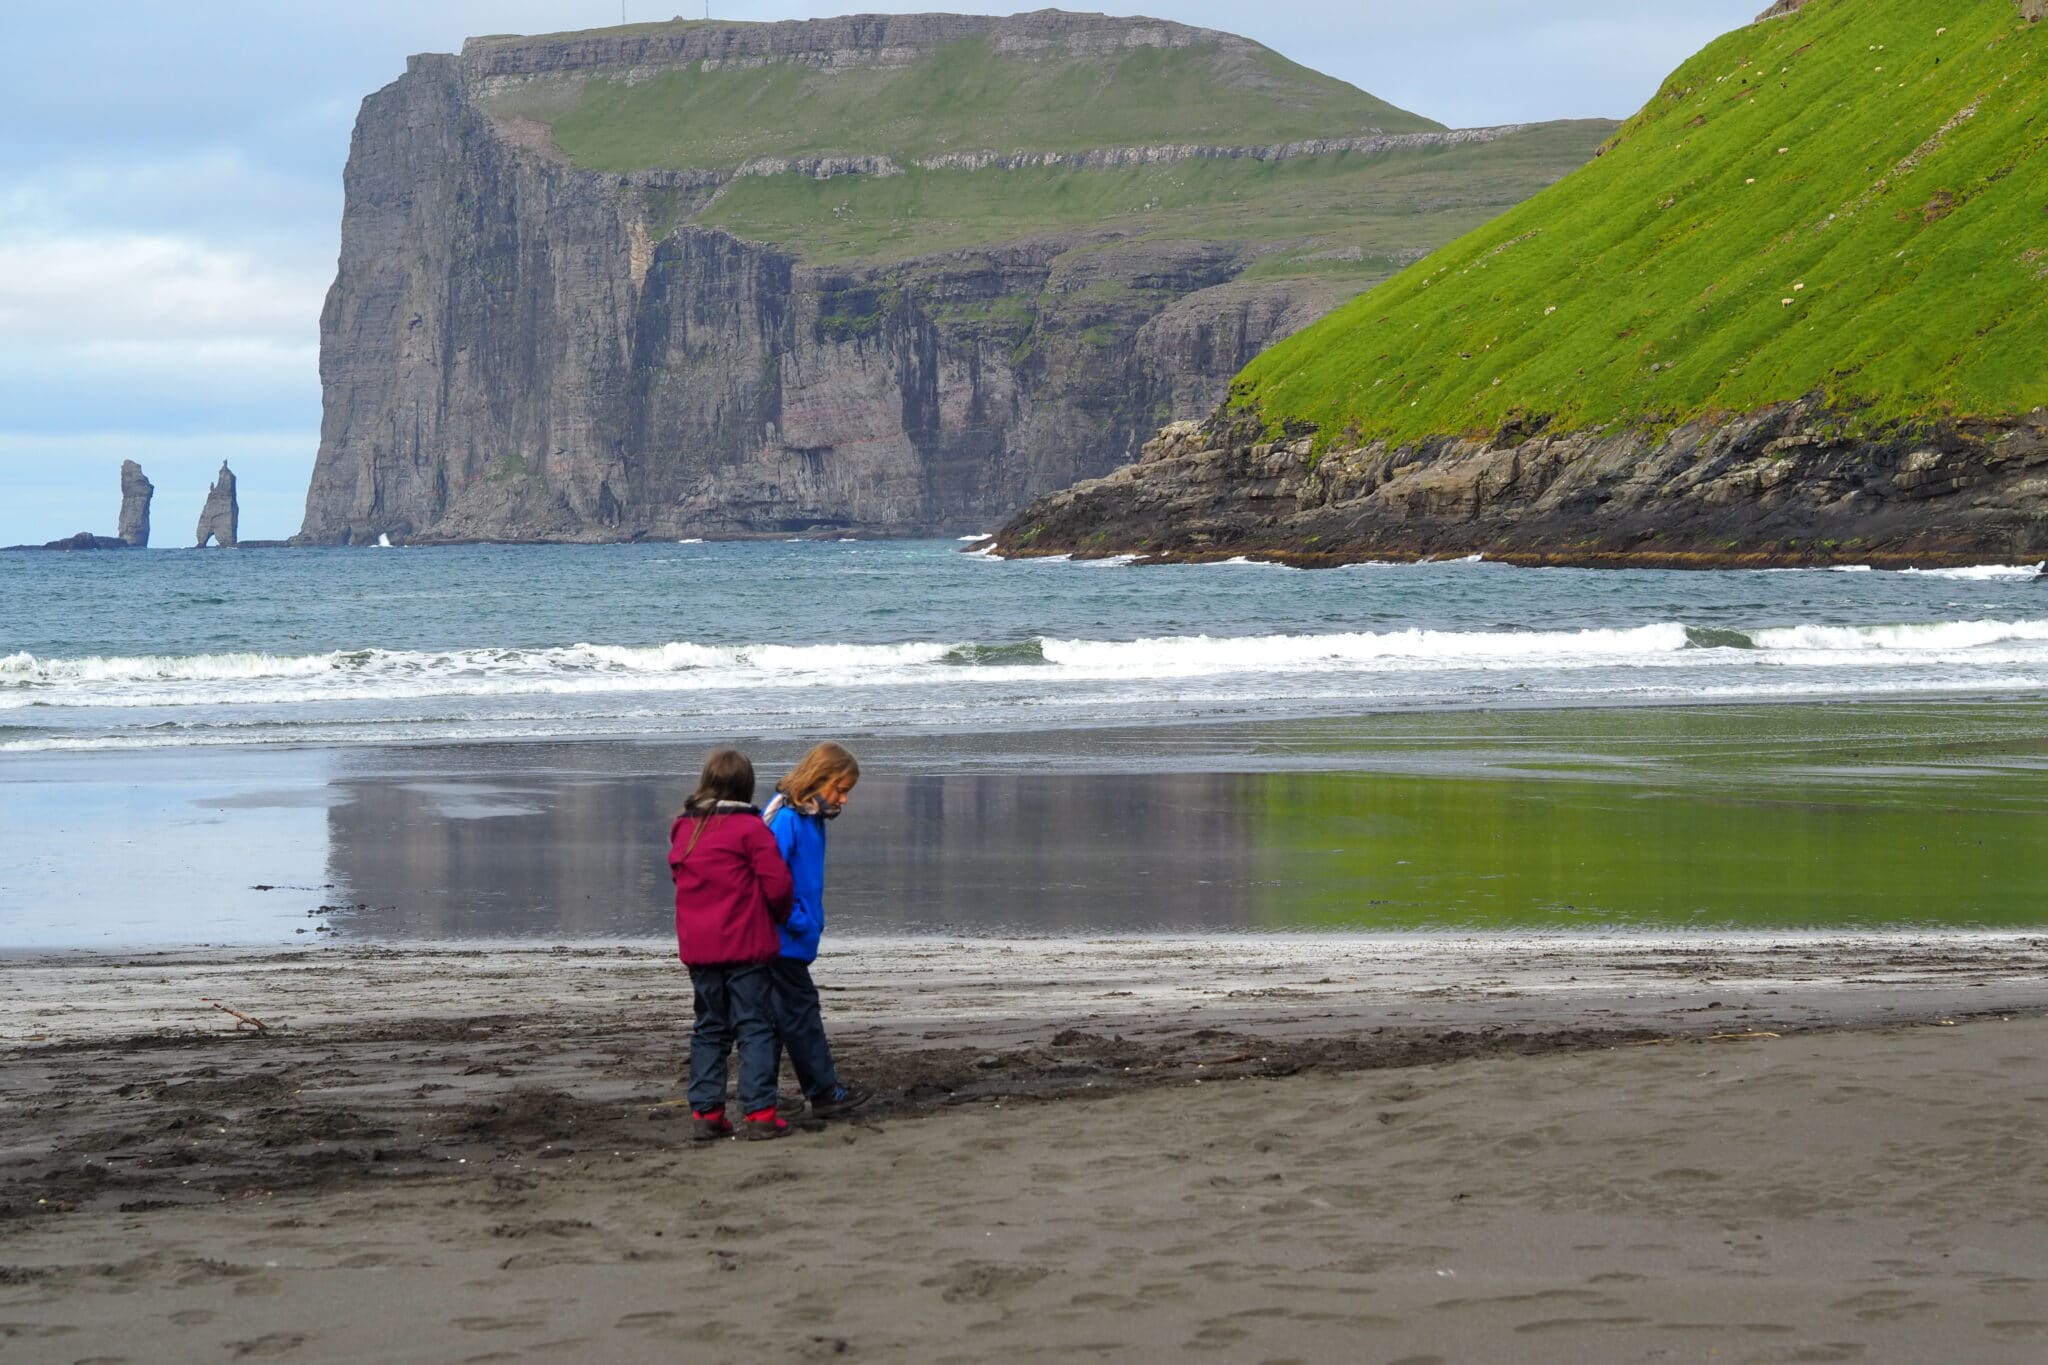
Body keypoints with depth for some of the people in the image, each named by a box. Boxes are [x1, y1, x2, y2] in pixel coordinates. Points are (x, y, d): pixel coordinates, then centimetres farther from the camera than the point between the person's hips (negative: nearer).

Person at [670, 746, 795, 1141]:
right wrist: (779, 916, 10)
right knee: (755, 1027, -1)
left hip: (697, 948, 5)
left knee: (709, 1029, 14)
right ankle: (759, 1112, -6)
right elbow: (777, 884, -9)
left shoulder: (683, 829, 7)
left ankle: (705, 1110, 11)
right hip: (746, 945, -5)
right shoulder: (750, 828, -10)